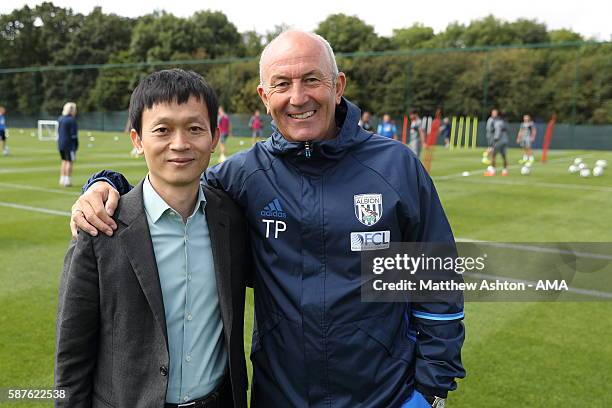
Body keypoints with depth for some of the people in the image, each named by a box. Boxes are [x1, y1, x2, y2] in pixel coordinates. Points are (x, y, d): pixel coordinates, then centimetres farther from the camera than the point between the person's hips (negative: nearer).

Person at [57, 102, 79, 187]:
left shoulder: (60, 119, 10)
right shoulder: (71, 120, -15)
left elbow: (58, 132, 14)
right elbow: (73, 134, -16)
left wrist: (59, 143, 20)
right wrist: (76, 146, -11)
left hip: (61, 144, 8)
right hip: (69, 145, -8)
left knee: (64, 161, 16)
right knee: (70, 162, -1)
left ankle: (62, 180, 18)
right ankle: (67, 181, -1)